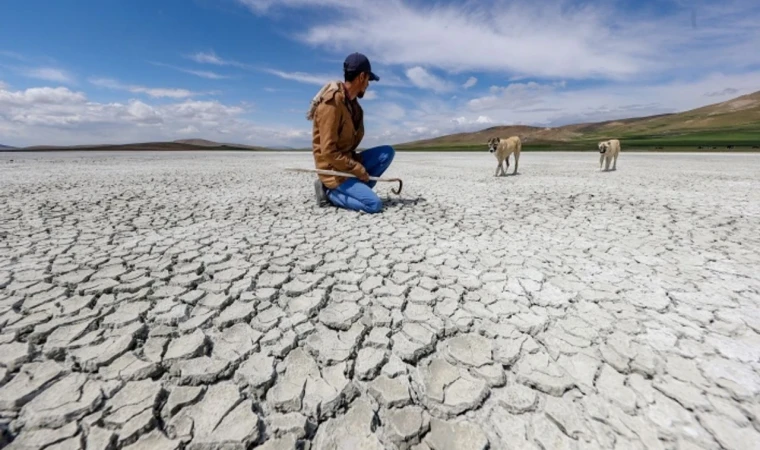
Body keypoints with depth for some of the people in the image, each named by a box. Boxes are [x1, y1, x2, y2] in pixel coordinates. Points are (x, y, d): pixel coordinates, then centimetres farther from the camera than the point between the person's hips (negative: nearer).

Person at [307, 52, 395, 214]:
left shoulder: (351, 101, 9)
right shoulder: (332, 103, -21)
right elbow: (329, 153, -24)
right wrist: (360, 170, -17)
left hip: (347, 161, 9)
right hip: (333, 168, -9)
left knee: (388, 152, 0)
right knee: (374, 204, -19)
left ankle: (357, 190, -2)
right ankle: (330, 192, -3)